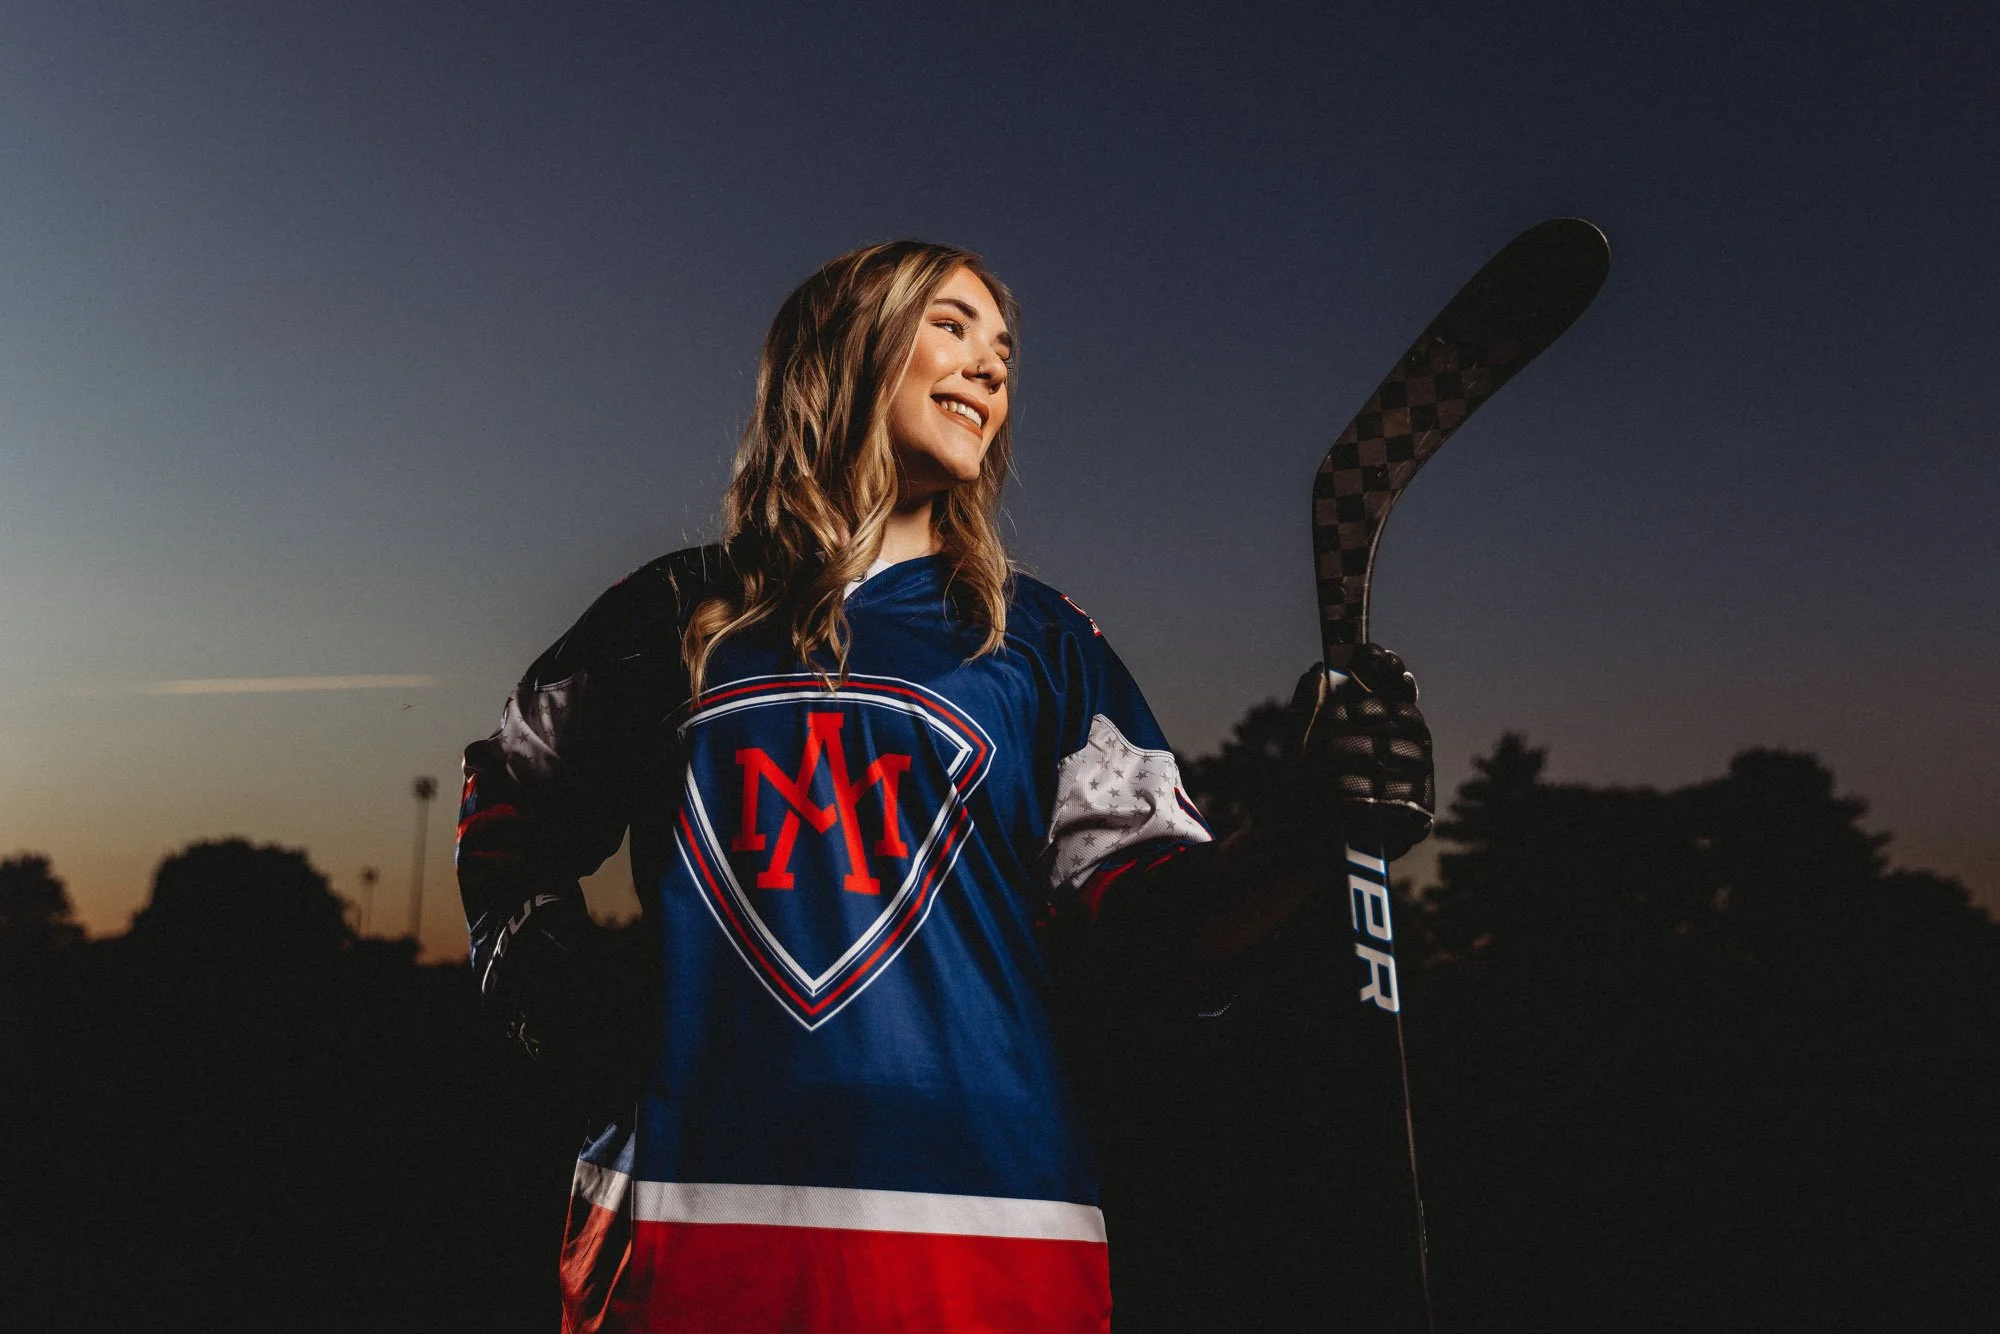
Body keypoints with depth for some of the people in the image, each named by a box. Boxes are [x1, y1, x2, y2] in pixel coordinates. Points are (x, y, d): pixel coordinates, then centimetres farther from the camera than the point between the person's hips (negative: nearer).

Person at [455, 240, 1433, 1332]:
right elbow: (509, 791, 24)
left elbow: (1157, 917, 0)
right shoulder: (671, 614, 8)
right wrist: (521, 935, 6)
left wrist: (1312, 829, -18)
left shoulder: (1038, 639, 8)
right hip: (684, 1210, 1)